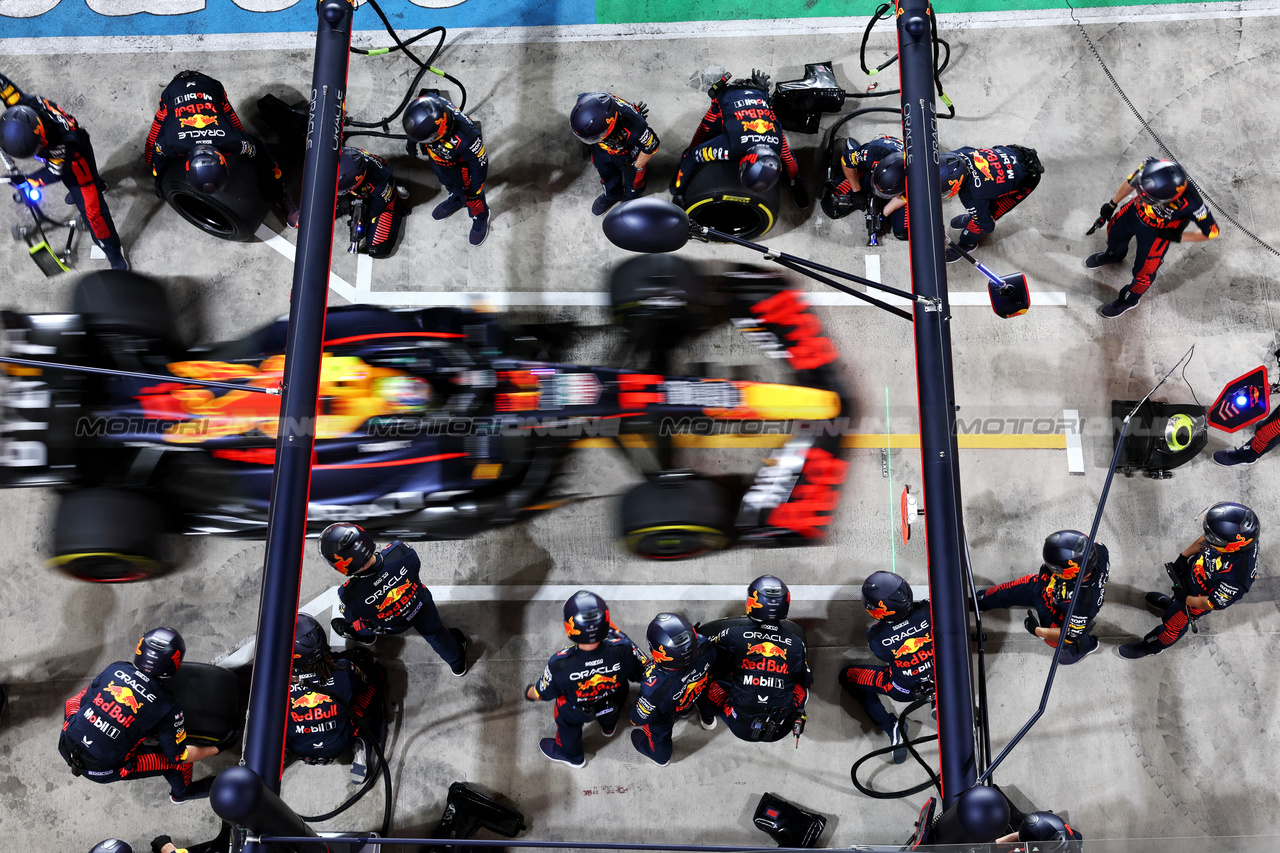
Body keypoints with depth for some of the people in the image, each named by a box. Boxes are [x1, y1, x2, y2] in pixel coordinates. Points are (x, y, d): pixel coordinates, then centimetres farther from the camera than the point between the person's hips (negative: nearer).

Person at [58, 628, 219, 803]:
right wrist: (216, 749, 7)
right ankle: (182, 793, 40)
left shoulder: (116, 669, -5)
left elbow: (85, 700, 10)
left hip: (67, 745, 5)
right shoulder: (167, 707, -16)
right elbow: (179, 755, -8)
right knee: (180, 761, 8)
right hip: (101, 770, -4)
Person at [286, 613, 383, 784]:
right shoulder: (343, 669, -24)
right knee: (371, 686, 15)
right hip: (339, 745, -1)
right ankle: (361, 745, 5)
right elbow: (364, 684, 1)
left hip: (299, 750, 1)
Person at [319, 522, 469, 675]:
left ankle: (362, 635, 67)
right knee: (434, 633, 31)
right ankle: (458, 664, 58)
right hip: (421, 606, 1)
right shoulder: (399, 550, -42)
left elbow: (350, 616, -16)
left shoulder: (349, 595, -43)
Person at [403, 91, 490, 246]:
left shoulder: (465, 139, -50)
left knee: (471, 196, 24)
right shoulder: (426, 106, -36)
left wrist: (475, 188, -15)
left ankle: (480, 217, 56)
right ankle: (456, 200, 68)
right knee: (450, 185, 35)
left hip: (461, 167, -5)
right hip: (438, 157, 5)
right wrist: (412, 140, 8)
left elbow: (479, 163, -30)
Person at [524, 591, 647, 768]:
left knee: (567, 719, 32)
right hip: (615, 705, 2)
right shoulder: (623, 650, -39)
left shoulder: (559, 665, -41)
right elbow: (640, 674, -17)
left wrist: (529, 693, 7)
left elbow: (543, 694, -19)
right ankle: (609, 726, 67)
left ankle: (570, 754, 60)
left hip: (578, 712, -2)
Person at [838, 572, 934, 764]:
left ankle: (891, 726, 5)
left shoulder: (875, 636, -29)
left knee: (847, 676, 15)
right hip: (940, 677, 3)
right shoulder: (927, 611, -26)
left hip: (904, 691, -3)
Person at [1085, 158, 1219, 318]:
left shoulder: (1190, 204, -45)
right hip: (1136, 210, 4)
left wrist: (1178, 237, -23)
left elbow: (1212, 232, -26)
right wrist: (1111, 205, 2)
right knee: (1114, 230, 29)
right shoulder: (1150, 166, -37)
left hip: (1158, 232, -4)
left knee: (1143, 271, 10)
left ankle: (1129, 298, 46)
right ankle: (1114, 255, 67)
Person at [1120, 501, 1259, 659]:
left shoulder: (1236, 577, -47)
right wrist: (1183, 557, -5)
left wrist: (1186, 599, -17)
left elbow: (1214, 603, -29)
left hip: (1196, 601, -5)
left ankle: (1153, 646, 52)